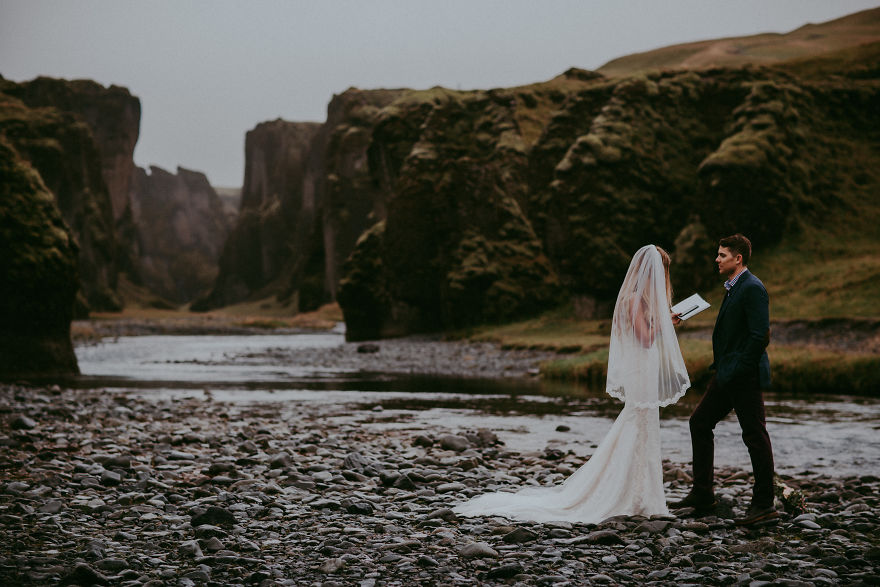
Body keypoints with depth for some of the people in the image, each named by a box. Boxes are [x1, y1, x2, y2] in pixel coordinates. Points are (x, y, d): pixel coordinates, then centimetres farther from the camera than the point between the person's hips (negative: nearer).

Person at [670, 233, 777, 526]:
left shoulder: (752, 288, -15)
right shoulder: (733, 287, 16)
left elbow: (760, 335, -21)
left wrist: (738, 370, -20)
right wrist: (720, 366, 15)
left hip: (745, 377, -11)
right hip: (727, 374, 11)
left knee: (754, 434, -3)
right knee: (700, 422, 12)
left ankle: (764, 505, 5)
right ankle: (702, 495, 18)